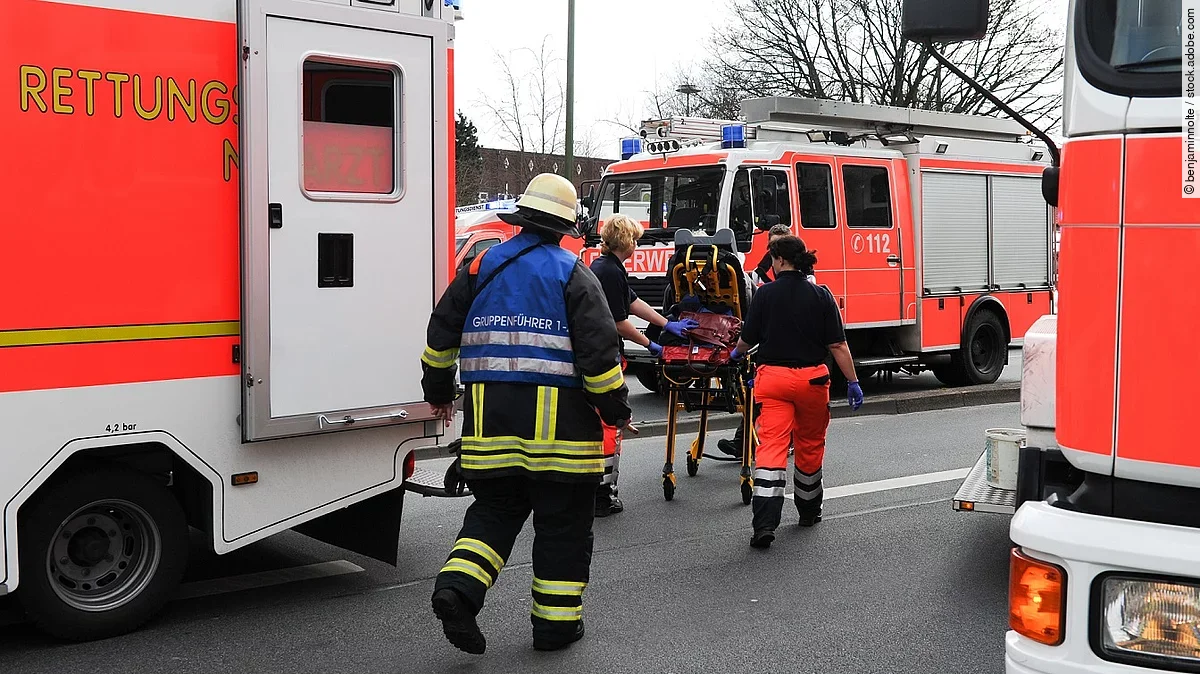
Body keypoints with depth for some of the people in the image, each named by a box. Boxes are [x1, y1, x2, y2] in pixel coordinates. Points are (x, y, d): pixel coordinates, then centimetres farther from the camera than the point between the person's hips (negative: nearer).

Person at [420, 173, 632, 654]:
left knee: (494, 509, 16)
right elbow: (599, 349, -9)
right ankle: (556, 621, 15)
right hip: (558, 420, -3)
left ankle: (457, 586, -5)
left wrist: (439, 390, 26)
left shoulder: (482, 266, 9)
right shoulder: (573, 275, -3)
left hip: (490, 416, 4)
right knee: (562, 522, 8)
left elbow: (441, 332, 13)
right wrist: (615, 410, 3)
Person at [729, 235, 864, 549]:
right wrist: (853, 382, 2)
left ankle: (764, 524, -18)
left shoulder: (765, 294, -4)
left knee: (771, 447, -6)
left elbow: (748, 339, 5)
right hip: (812, 379, 2)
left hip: (772, 377, -1)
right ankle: (808, 511, 36)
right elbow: (837, 345, -5)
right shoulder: (821, 296, -2)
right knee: (810, 445, 19)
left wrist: (736, 353, 26)